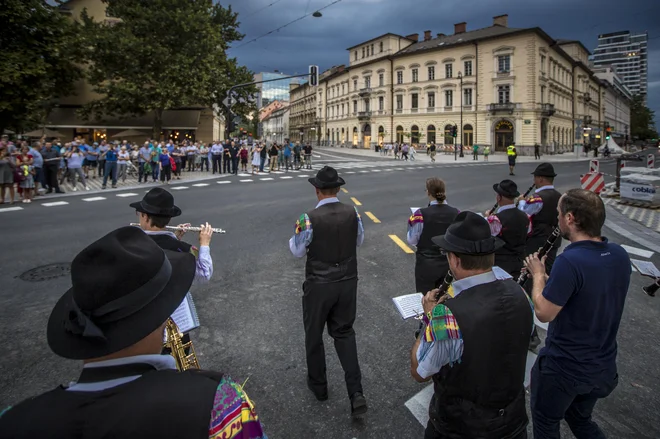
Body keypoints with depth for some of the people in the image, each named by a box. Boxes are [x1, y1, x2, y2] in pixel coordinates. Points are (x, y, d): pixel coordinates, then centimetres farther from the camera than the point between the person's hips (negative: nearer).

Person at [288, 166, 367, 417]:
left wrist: (295, 237, 11)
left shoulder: (309, 218, -20)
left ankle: (318, 385, 36)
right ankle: (356, 392, 9)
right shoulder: (352, 213, -7)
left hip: (319, 285, -4)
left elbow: (297, 251, -8)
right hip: (348, 282, 4)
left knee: (314, 334, 18)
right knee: (344, 332, 18)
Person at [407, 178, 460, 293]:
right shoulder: (456, 213, -8)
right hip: (447, 263, 4)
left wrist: (411, 223, 4)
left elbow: (412, 240, -9)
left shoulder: (420, 214, -20)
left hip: (426, 265, -4)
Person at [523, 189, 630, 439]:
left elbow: (543, 313, -22)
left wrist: (538, 275, -9)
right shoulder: (620, 255, -5)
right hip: (603, 366, 7)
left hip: (562, 368, -7)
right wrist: (551, 278, 6)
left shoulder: (569, 261, -31)